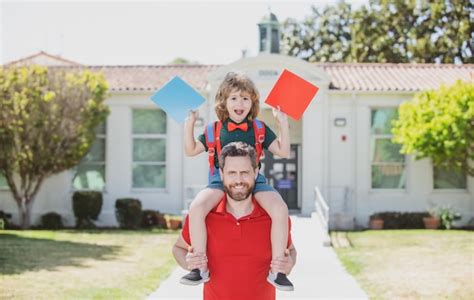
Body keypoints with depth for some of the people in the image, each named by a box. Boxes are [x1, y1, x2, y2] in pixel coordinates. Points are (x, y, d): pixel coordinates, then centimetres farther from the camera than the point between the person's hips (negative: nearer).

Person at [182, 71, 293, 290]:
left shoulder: (259, 129, 11)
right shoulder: (214, 130, 12)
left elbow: (283, 152, 9)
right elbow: (191, 150, 16)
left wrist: (283, 124, 1)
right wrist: (189, 124, 5)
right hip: (221, 181, 0)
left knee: (280, 209, -28)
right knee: (196, 208, -30)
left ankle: (276, 270, -16)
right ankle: (201, 268, -18)